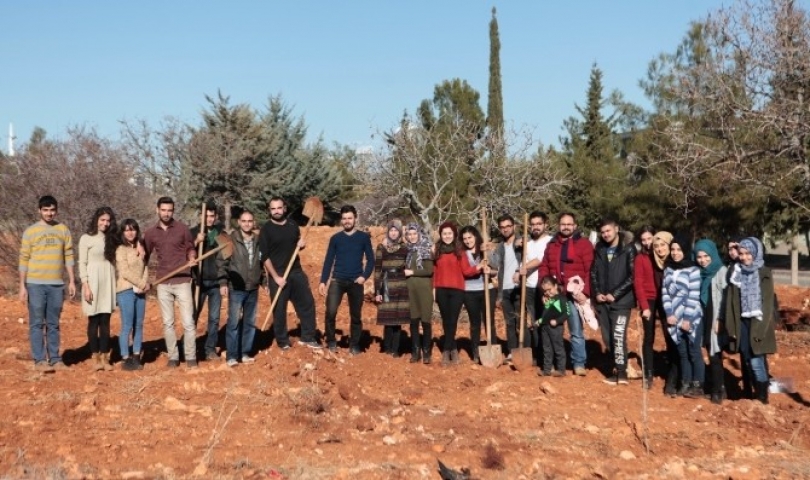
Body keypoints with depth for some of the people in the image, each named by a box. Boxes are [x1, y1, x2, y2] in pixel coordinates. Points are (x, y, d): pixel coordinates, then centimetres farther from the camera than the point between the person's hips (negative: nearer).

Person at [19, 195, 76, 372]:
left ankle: (55, 358, 12)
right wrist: (22, 286, -5)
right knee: (37, 323, 0)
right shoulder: (30, 231, -1)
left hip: (57, 284, 3)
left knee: (53, 323, 8)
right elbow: (24, 259, -2)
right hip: (35, 284, -2)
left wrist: (72, 281, 4)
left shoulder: (63, 230, 7)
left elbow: (68, 256, 8)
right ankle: (39, 360, 2)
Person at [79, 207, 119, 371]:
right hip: (93, 281, -4)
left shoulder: (111, 239, 12)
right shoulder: (86, 239, -2)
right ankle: (95, 357, 6)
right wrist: (85, 285, -12)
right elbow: (82, 263, -5)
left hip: (108, 282, 4)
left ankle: (105, 357, 7)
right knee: (94, 321, 0)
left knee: (105, 321, 4)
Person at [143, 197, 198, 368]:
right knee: (168, 323, 7)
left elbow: (190, 248, 9)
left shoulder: (182, 228, 0)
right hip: (163, 283, 2)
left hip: (182, 281, -2)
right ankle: (173, 357, 15)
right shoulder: (150, 233, 6)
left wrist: (192, 258, -13)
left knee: (188, 322, -2)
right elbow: (145, 257, 14)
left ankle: (191, 357, 7)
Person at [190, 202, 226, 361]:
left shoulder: (222, 232, 5)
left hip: (216, 282, 1)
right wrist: (196, 242, -24)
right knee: (193, 316, 1)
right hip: (199, 280, -1)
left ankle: (210, 350, 10)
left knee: (214, 318, 4)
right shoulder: (194, 232, 1)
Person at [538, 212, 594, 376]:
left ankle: (579, 364, 7)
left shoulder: (584, 243, -1)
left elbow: (590, 270, -8)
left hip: (575, 295, -4)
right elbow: (544, 267, 14)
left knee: (576, 332, 0)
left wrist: (585, 292, -17)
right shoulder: (551, 245, 16)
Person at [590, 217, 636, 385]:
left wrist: (615, 294, -12)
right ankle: (614, 369, 18)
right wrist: (596, 293, 0)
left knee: (618, 335, -17)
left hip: (621, 301, -5)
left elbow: (632, 276, -9)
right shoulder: (599, 250, 11)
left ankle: (621, 373, -14)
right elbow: (593, 273, 15)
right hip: (602, 301, 5)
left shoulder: (628, 249, -4)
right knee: (607, 337, 8)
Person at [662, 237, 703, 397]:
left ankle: (698, 385, 9)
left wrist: (687, 318, -14)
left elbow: (694, 296, -11)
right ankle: (685, 384, 16)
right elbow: (665, 293, 7)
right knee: (682, 353, 10)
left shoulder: (693, 270, -7)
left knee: (694, 352, 2)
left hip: (691, 318, -5)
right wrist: (669, 314, -5)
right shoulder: (668, 270, 9)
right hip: (675, 319, 5)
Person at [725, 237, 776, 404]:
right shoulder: (735, 273, 7)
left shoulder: (765, 274, -1)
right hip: (741, 323, 3)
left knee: (756, 361, -10)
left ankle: (763, 395, 2)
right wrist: (731, 327, 1)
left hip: (758, 323, -3)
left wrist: (761, 329, -13)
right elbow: (730, 301, 6)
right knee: (747, 361, 4)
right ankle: (755, 393, 13)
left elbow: (768, 303, -5)